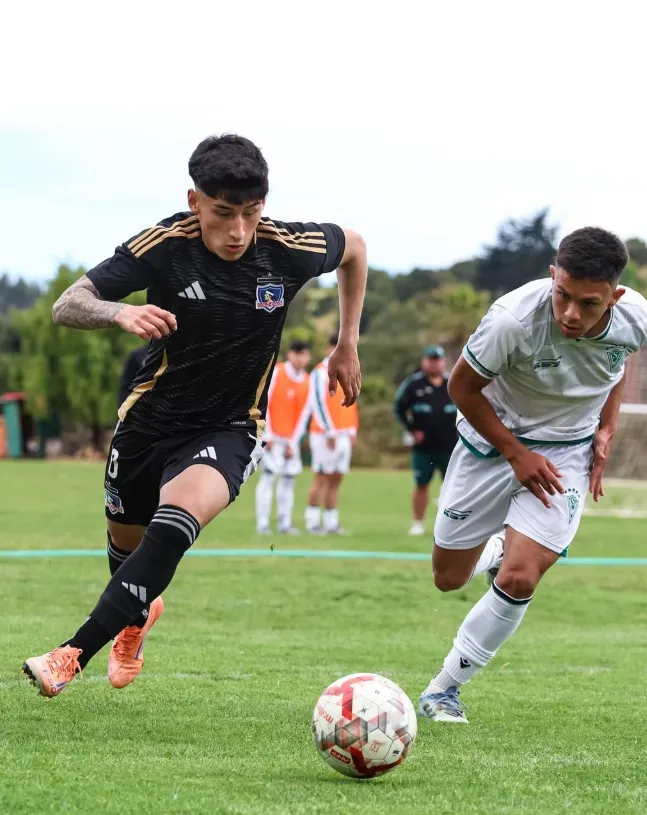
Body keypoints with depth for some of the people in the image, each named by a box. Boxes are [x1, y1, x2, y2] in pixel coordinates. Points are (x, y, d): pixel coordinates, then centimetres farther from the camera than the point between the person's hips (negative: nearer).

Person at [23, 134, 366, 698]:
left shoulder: (288, 248, -17)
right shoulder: (165, 245, -20)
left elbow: (354, 247, 7)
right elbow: (67, 306, -23)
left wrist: (348, 346, 9)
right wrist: (119, 313, -45)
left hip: (229, 429, -2)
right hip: (152, 416, 2)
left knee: (176, 520, -30)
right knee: (126, 540, 19)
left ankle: (73, 656, -31)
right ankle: (136, 615, 57)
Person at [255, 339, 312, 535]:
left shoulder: (307, 382, 5)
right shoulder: (276, 373, -7)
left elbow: (303, 414, 6)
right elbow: (262, 404, -9)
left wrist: (293, 443, 0)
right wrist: (267, 435, -12)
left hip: (291, 439, 5)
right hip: (271, 436, -5)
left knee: (289, 478, 3)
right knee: (268, 475, -11)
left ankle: (284, 523, 8)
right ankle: (262, 523, -10)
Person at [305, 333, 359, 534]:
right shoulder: (320, 373, -6)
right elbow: (318, 403, -12)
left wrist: (352, 430, 14)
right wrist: (329, 432, -15)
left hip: (344, 434, 7)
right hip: (325, 435, -7)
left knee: (336, 480, 5)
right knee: (321, 478, -7)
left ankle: (331, 523, 7)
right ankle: (313, 522, -6)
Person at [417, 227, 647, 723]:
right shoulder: (514, 318, -33)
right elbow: (463, 386, -14)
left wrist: (606, 428, -4)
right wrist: (516, 453, -17)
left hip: (568, 451, 1)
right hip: (493, 439, -1)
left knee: (518, 580, -15)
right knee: (449, 579, 9)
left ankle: (444, 689, 5)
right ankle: (497, 549, 47)